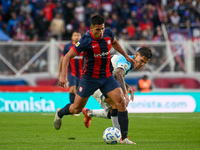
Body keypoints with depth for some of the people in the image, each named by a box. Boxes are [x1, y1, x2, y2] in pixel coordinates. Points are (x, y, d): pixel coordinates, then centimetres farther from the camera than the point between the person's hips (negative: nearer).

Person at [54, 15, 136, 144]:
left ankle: (124, 138, -12)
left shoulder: (108, 33, -6)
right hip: (90, 77, -4)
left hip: (107, 76, 4)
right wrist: (63, 76, -26)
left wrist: (126, 56, 23)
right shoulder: (86, 41, -21)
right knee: (77, 109, 7)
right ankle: (60, 113, 43)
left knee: (121, 101, -15)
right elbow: (68, 56, -17)